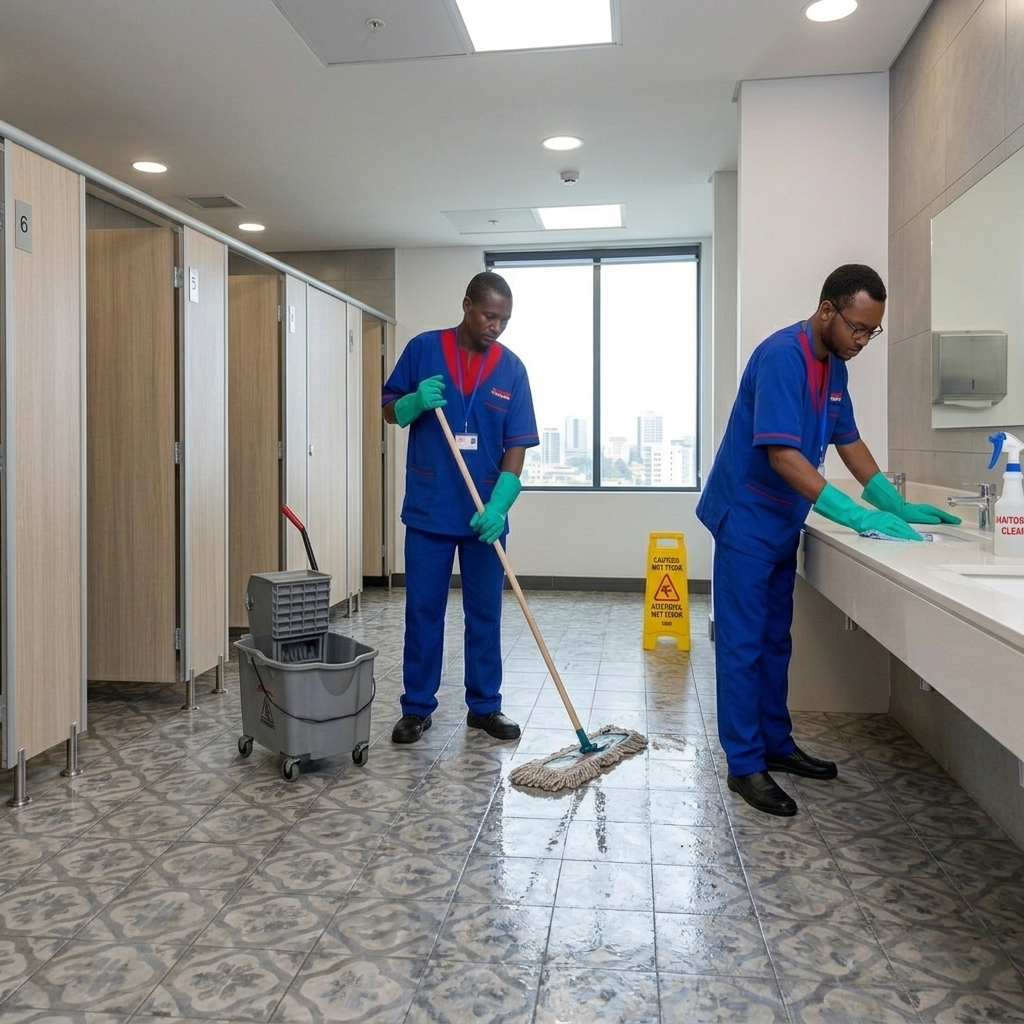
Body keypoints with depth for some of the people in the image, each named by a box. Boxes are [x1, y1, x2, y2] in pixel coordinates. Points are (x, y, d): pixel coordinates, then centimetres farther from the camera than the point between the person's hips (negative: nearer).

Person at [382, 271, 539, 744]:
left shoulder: (512, 369, 0)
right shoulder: (423, 349, -2)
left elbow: (517, 445, -4)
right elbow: (390, 410, 6)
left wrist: (497, 507, -17)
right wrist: (416, 401, -18)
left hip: (485, 514, 1)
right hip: (428, 510, -1)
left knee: (484, 614, 9)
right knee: (423, 611, 6)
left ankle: (484, 706, 22)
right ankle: (417, 708, 18)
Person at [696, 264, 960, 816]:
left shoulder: (834, 366, 7)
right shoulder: (782, 356, -21)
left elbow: (848, 442, 15)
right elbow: (782, 455, -29)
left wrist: (898, 506, 7)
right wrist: (856, 515, -30)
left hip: (783, 521, 9)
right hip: (746, 518, -9)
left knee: (775, 641, 16)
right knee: (743, 644, -3)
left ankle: (775, 743, 28)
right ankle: (744, 765, 5)